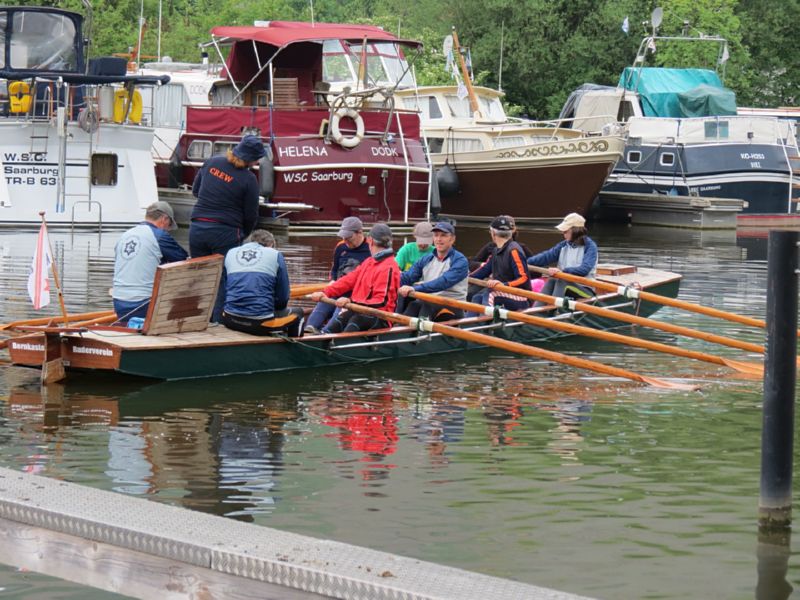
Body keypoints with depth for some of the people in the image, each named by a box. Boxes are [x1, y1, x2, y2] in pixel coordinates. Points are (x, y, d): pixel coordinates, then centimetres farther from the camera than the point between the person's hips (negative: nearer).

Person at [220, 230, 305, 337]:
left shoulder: (230, 253, 17)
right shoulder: (275, 255, 7)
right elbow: (282, 297, 9)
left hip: (231, 320, 4)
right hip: (261, 323, -4)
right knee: (297, 313, 26)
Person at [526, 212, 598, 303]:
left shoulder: (590, 246, -7)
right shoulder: (563, 245, 12)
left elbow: (584, 269, -21)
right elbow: (546, 256, 1)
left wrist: (561, 271, -30)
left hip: (585, 291, -5)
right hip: (564, 288, 5)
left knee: (562, 281, -31)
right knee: (551, 281, -24)